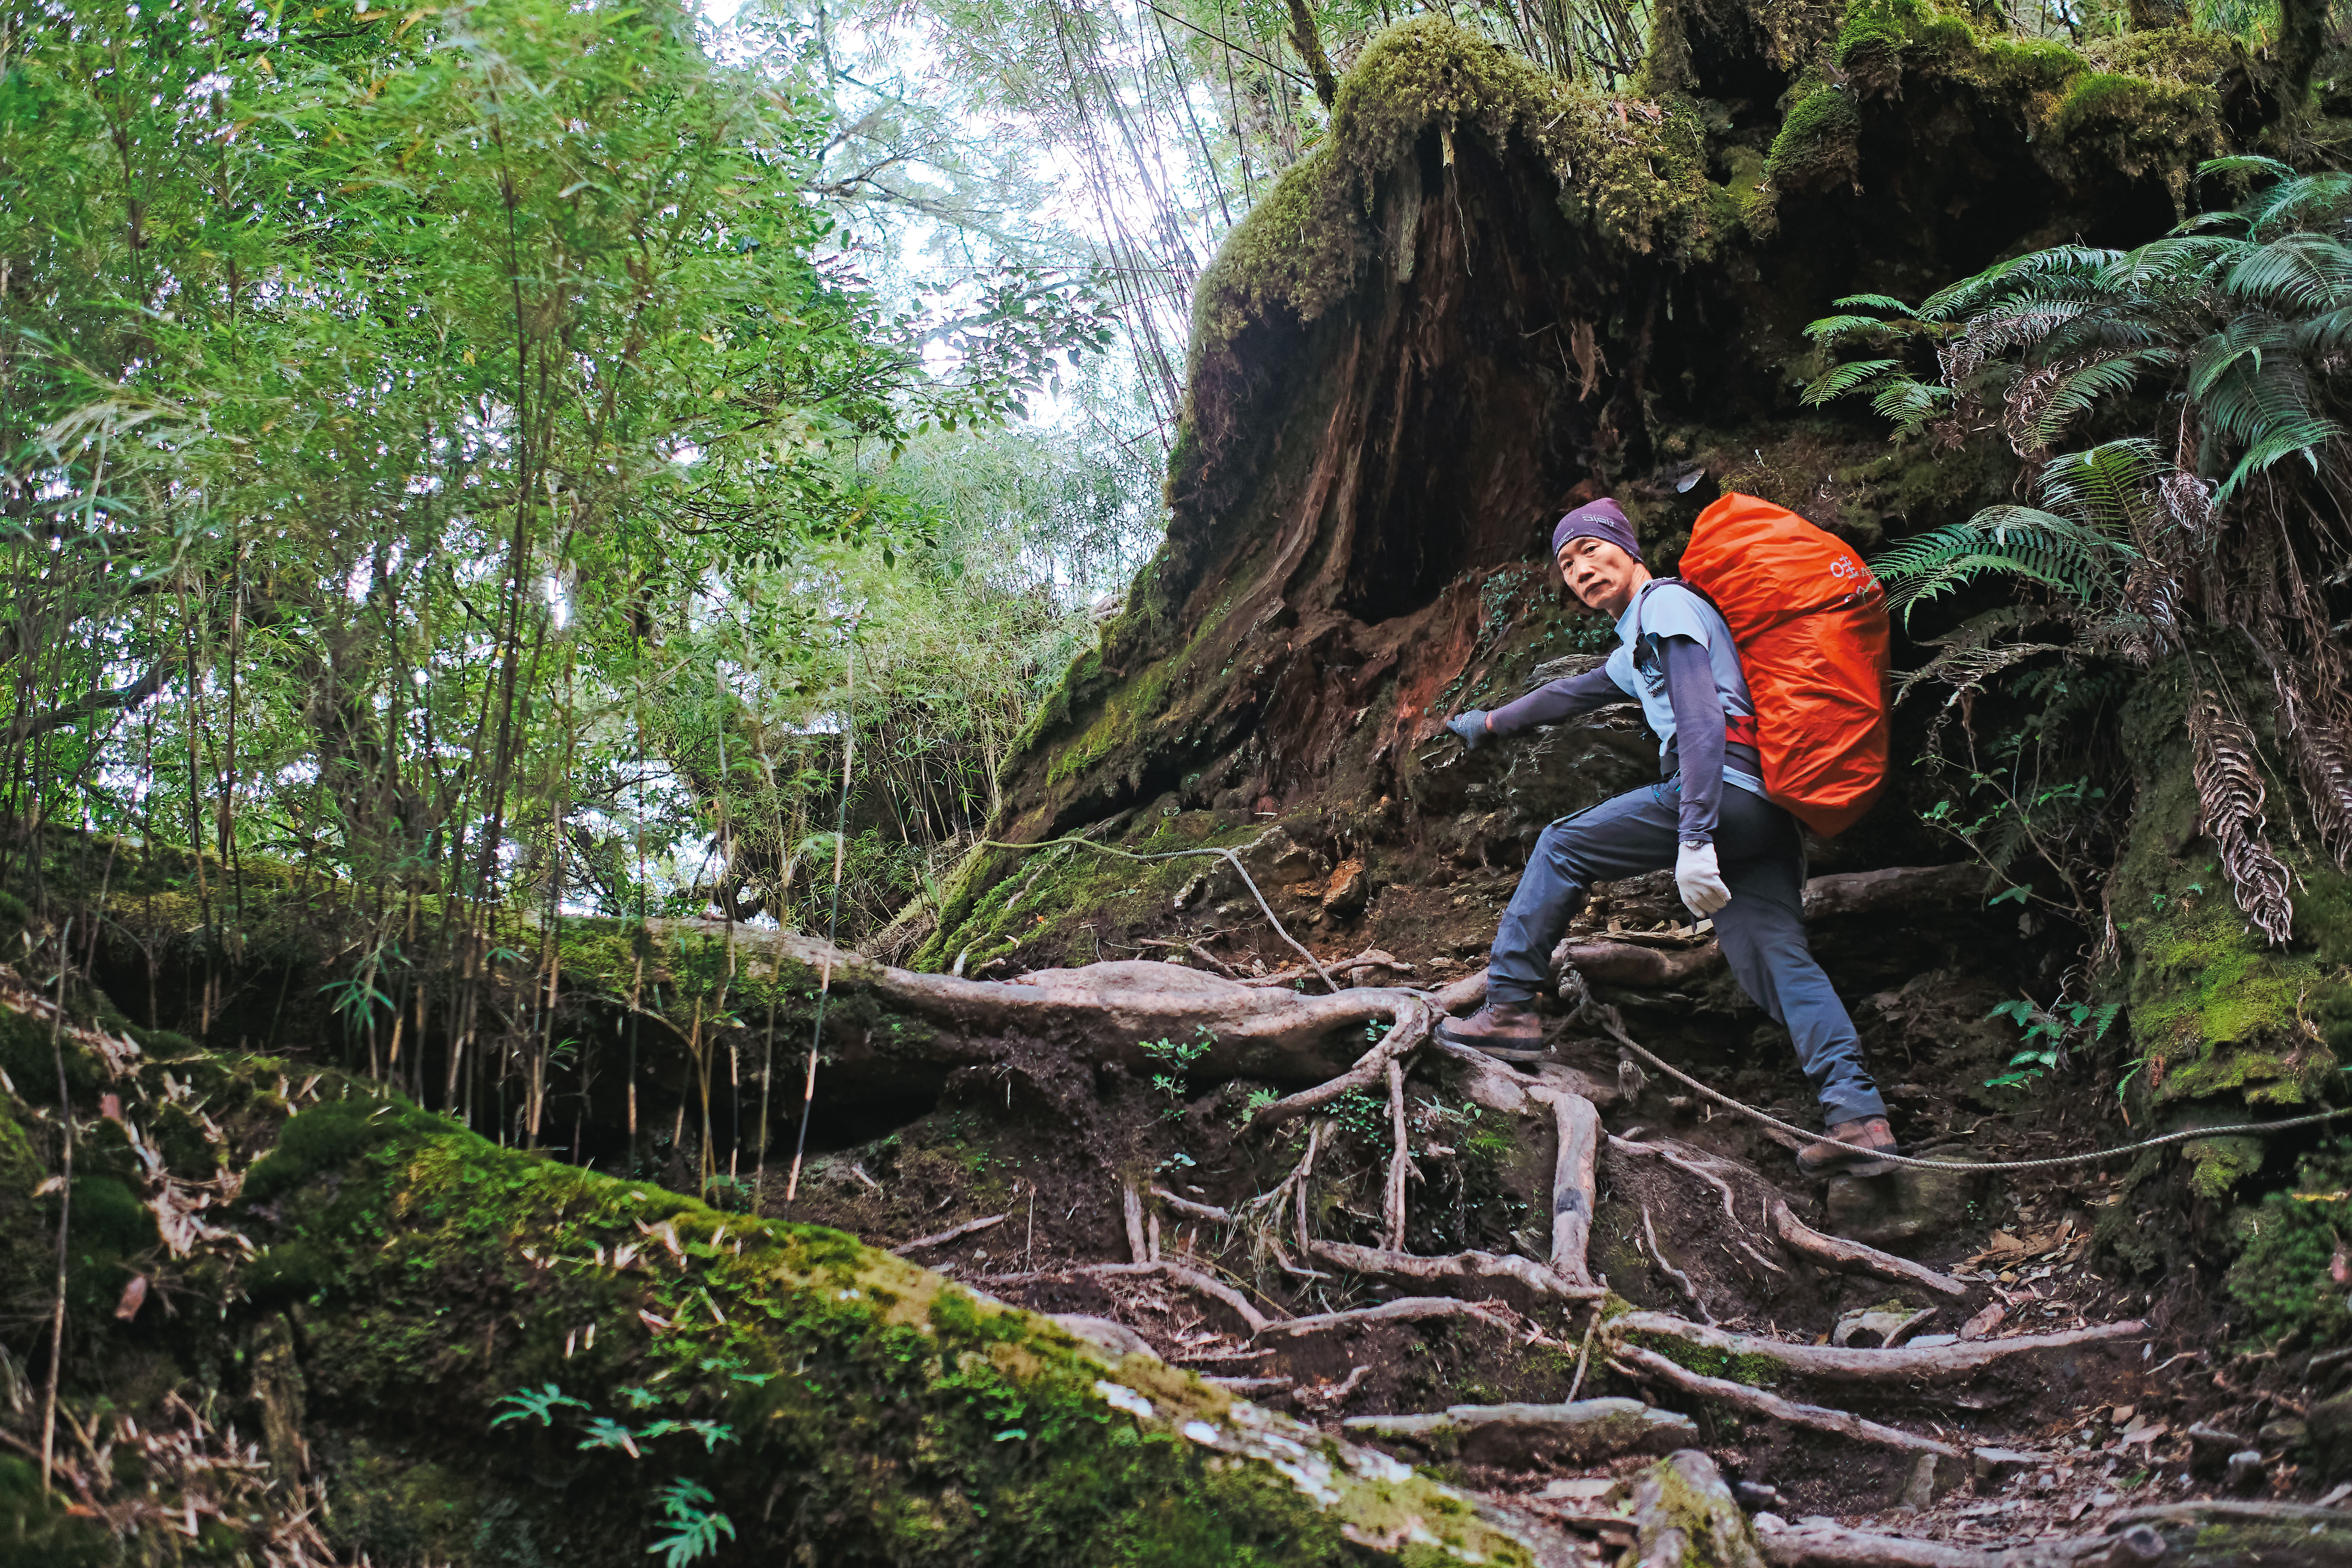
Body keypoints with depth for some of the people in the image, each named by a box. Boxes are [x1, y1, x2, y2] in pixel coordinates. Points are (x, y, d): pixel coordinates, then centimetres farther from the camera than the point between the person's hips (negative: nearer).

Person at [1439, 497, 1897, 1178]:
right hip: (1767, 815, 9)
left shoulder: (1666, 606, 2)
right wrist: (1492, 722, 65)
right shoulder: (1637, 648, 33)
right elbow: (1574, 693, 52)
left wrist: (1694, 839, -22)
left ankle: (1509, 1008, 7)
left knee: (1562, 848, 5)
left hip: (1720, 788, -9)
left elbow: (1703, 721, -12)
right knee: (1777, 958, -2)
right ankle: (1860, 1116, -17)